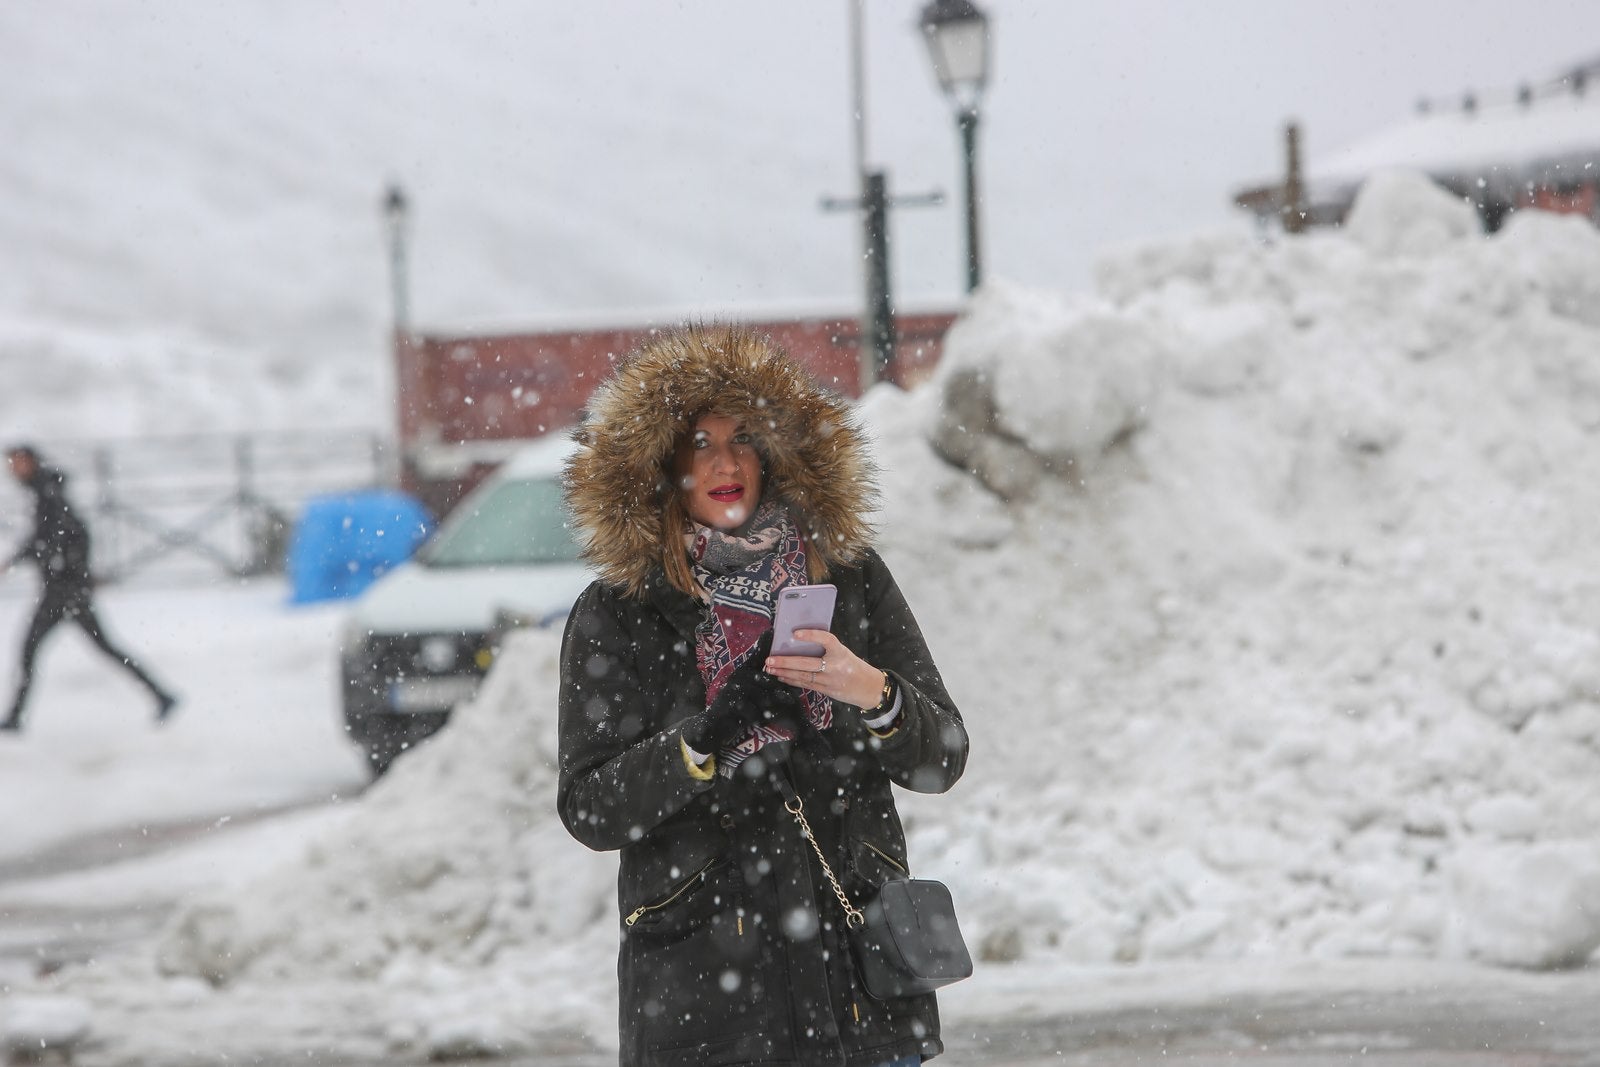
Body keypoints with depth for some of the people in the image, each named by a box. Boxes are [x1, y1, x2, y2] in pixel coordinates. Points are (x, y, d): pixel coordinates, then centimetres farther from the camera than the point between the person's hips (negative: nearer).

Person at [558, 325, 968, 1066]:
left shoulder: (850, 579, 7)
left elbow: (942, 759, 4)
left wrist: (871, 693, -15)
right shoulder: (615, 616, 1)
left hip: (857, 952, 2)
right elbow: (587, 810, -4)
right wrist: (704, 741, -19)